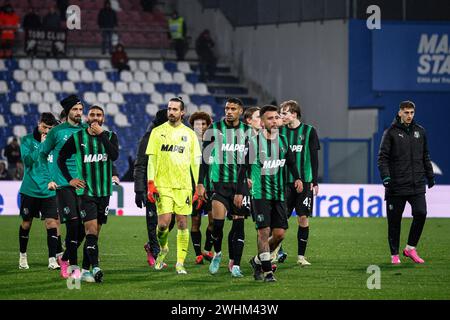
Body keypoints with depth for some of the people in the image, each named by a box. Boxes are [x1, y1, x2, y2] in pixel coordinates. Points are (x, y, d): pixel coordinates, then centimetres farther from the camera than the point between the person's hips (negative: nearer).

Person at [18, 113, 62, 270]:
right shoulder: (27, 140, -2)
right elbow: (27, 160, -16)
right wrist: (41, 145, -18)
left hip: (49, 191, 1)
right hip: (30, 190, -1)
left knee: (51, 222, -10)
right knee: (26, 223, 9)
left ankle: (52, 259, -11)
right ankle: (23, 255, 28)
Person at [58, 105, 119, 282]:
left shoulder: (110, 136, 4)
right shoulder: (77, 138, 0)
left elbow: (115, 155, -14)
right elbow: (61, 158, 10)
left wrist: (101, 135, -17)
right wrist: (70, 179, 1)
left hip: (104, 191, 3)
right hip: (86, 190, -3)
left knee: (94, 232, 8)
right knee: (91, 229, -16)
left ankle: (85, 269, 16)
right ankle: (95, 268, -25)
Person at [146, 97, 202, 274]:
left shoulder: (189, 134, 8)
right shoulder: (158, 132, 5)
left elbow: (196, 162, 10)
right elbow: (151, 159, 4)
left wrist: (197, 187, 4)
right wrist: (150, 184, -5)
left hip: (183, 185, 1)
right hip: (162, 185, -1)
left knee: (182, 223, -1)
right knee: (163, 223, -11)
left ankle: (180, 263, 6)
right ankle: (163, 248, 20)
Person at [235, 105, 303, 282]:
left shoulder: (283, 140, 8)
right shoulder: (253, 142, -5)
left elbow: (291, 161, 17)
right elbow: (243, 167, -1)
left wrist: (297, 178, -1)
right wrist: (239, 192, -3)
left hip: (279, 194, 5)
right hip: (260, 194, -5)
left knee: (280, 233, 1)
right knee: (264, 232, -9)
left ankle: (257, 261, 22)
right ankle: (267, 271, -4)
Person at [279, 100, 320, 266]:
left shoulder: (309, 131, 1)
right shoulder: (280, 131, 6)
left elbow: (314, 157, 2)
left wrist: (315, 182, -2)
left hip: (304, 181, -1)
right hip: (285, 182, 1)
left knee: (303, 218, 0)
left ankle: (301, 256, 7)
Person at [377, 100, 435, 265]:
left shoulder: (420, 131, 12)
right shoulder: (391, 132, 0)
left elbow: (425, 156, 22)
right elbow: (383, 157, -4)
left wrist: (430, 175, 20)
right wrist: (385, 176, -17)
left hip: (417, 184, 3)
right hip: (396, 185, -3)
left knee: (420, 214, -13)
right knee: (394, 221, 1)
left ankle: (411, 248, 3)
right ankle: (394, 254, 13)